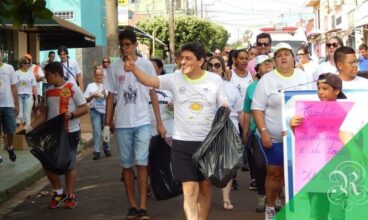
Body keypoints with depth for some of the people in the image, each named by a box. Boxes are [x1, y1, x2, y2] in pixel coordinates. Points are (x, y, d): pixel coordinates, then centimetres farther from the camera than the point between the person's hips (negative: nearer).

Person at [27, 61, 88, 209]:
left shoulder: (72, 88, -8)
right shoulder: (49, 91, 9)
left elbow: (85, 108, -9)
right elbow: (44, 113, 14)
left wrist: (71, 114, -26)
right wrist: (31, 127, 3)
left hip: (70, 133, -6)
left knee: (69, 165, 3)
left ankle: (70, 196, 16)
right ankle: (58, 192, 22)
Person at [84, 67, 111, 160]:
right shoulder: (90, 86, 8)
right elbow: (86, 100, 6)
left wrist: (105, 94, -13)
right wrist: (93, 96, -10)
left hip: (105, 110, 1)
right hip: (95, 110, -1)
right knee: (96, 131, -8)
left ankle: (107, 149, 21)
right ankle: (97, 151, -9)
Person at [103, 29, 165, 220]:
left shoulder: (146, 65, 0)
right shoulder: (114, 68, 4)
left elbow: (153, 94, 3)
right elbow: (110, 97, 7)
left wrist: (159, 123, 0)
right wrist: (107, 125, 3)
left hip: (142, 122, -2)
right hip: (122, 124, 2)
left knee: (141, 163, -6)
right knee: (126, 165, 7)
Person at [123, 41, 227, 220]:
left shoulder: (215, 80, -1)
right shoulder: (174, 79, -3)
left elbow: (224, 108, 3)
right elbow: (149, 81, -14)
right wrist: (134, 69, -31)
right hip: (182, 143, -1)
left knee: (205, 186, 13)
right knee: (190, 188, -6)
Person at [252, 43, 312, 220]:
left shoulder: (304, 77, 6)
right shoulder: (267, 80, -3)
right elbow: (257, 108, -5)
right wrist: (263, 132, -14)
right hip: (274, 137, -2)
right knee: (275, 173, 4)